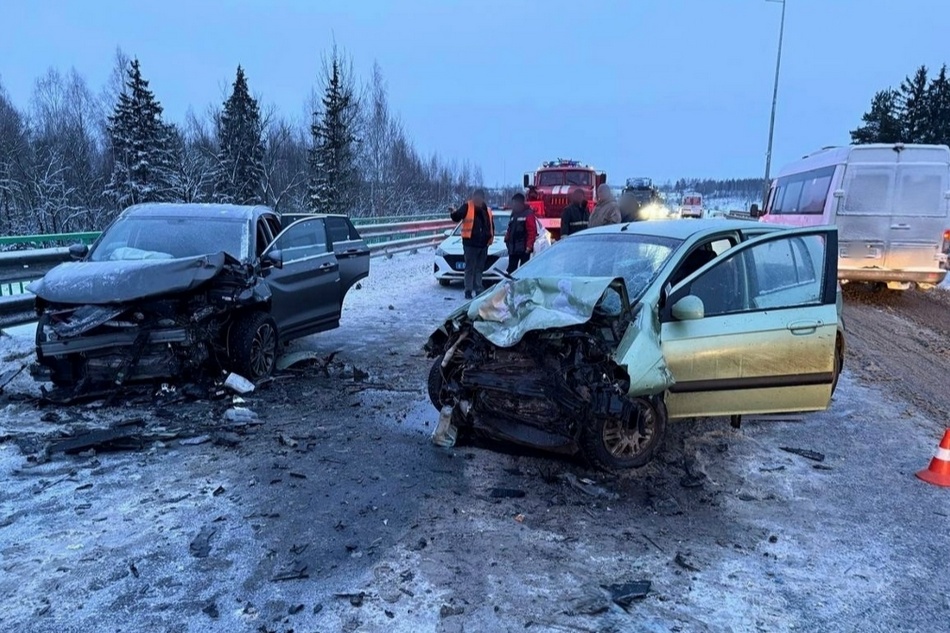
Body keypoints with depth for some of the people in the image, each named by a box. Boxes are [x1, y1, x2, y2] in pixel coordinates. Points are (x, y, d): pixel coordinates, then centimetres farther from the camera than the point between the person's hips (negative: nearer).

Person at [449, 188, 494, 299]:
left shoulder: (487, 210, 12)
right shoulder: (467, 207, -4)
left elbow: (491, 225, 21)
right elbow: (456, 218, -16)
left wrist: (491, 237, 8)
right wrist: (454, 213, -38)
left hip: (483, 244, 5)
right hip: (470, 243, -5)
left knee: (479, 268, 13)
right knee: (470, 268, -3)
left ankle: (479, 289, 22)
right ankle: (468, 291, 2)